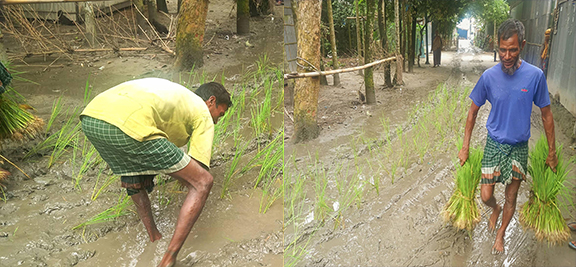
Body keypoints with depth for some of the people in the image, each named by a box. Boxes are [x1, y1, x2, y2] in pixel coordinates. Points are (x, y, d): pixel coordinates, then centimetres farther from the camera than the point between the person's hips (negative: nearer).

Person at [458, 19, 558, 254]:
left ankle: (500, 234, 37)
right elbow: (473, 111, 0)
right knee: (486, 196, 2)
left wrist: (552, 151, 3)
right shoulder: (489, 76, -11)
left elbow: (546, 115, -2)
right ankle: (496, 209, 39)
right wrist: (465, 147, 1)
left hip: (519, 146, 0)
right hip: (494, 144, 0)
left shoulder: (535, 75, -13)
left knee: (511, 197, 12)